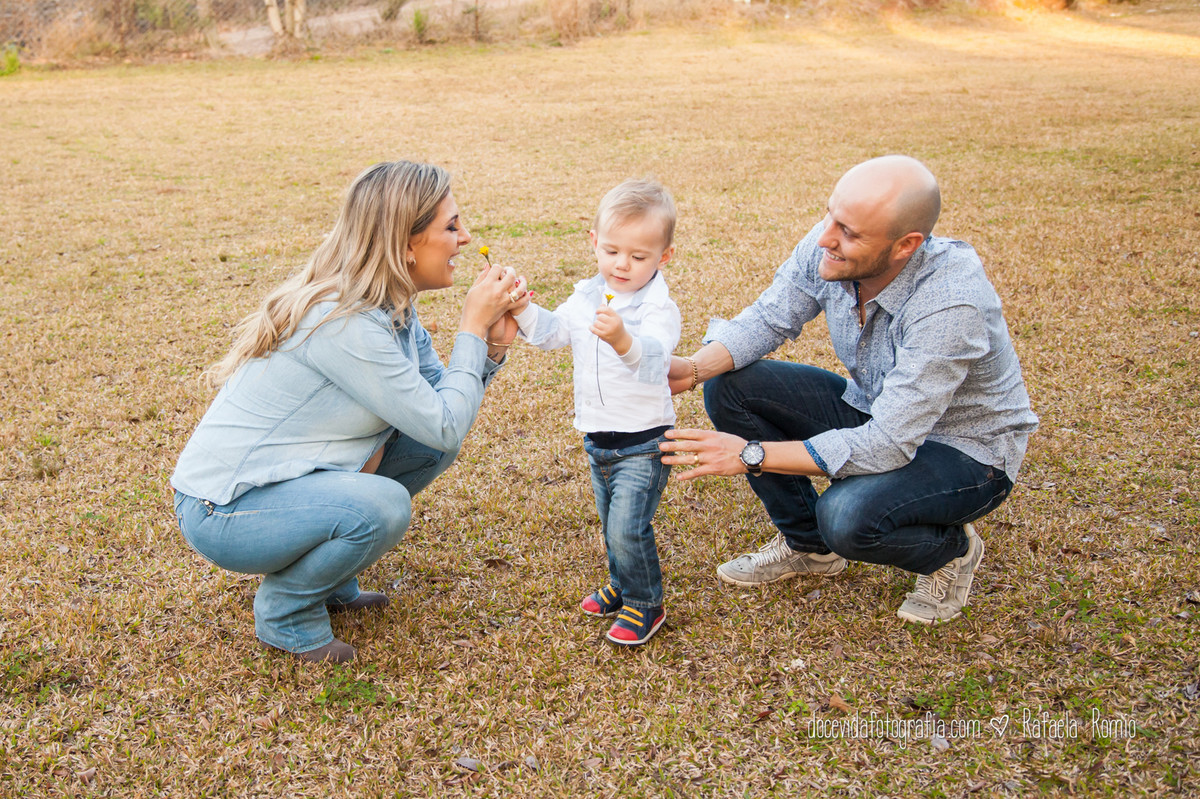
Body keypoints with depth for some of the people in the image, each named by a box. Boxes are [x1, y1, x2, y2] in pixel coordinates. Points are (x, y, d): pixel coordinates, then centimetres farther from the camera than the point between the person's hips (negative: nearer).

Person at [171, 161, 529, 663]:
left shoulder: (393, 306, 2)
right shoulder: (345, 323, -28)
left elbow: (439, 400, 4)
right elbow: (446, 424, -24)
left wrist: (495, 343, -10)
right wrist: (472, 328, -17)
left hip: (287, 478, 9)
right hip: (221, 512, -9)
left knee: (428, 447, 2)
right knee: (381, 505, -31)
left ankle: (327, 578, 15)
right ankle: (285, 613, -2)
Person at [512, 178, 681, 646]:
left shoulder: (659, 309, -21)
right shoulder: (586, 297, 1)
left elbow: (654, 361, -38)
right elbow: (551, 333, 10)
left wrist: (623, 340, -58)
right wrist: (525, 310, -10)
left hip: (643, 441, -7)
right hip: (598, 438, 7)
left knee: (629, 527, -8)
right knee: (610, 522, 22)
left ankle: (645, 605, 14)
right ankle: (623, 585, 43)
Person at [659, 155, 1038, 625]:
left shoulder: (952, 306, -36)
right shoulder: (829, 247, -19)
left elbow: (888, 445, -36)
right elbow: (768, 319, -6)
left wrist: (752, 455, -36)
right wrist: (695, 368, -26)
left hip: (966, 452, -6)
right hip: (876, 411, 7)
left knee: (848, 516, -35)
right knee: (730, 385, -9)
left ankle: (951, 549, 3)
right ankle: (807, 545, 9)